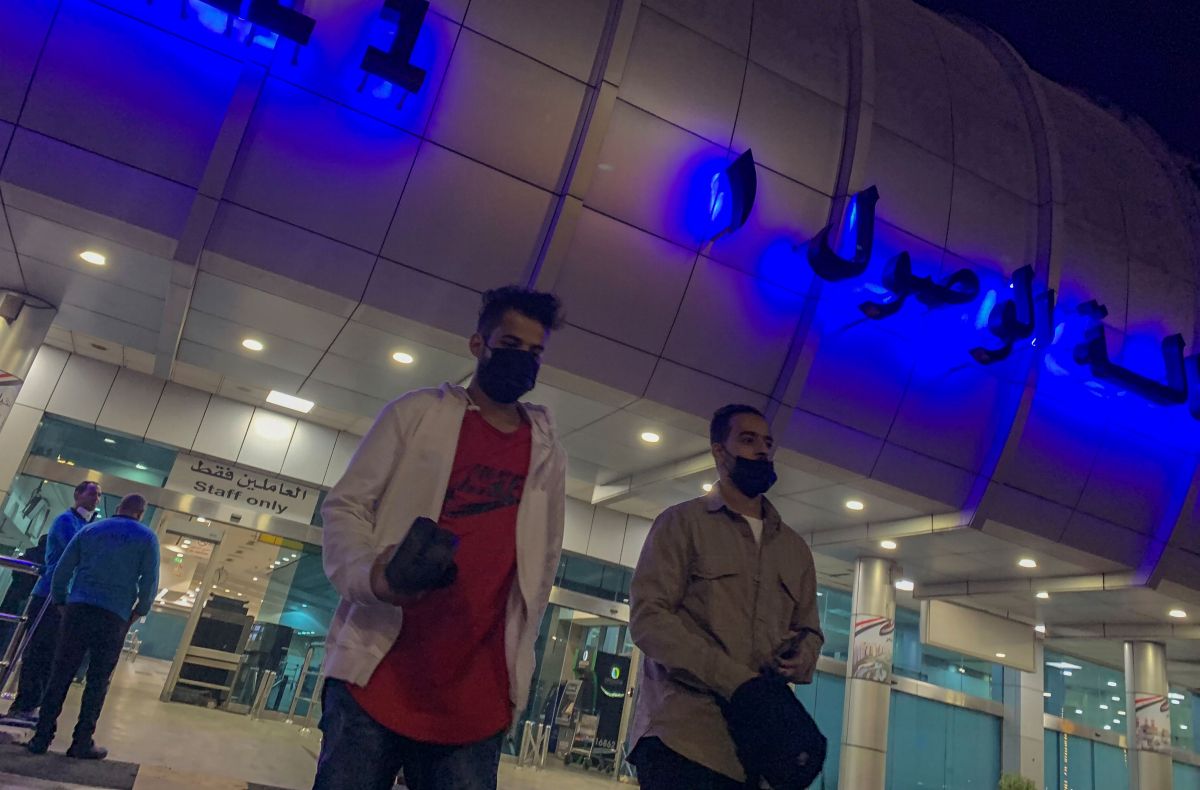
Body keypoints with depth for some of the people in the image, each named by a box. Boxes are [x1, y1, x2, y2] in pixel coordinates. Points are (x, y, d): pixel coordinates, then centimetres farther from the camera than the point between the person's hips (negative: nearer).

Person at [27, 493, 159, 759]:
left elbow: (62, 570, 10)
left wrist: (61, 602, 18)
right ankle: (82, 743, 6)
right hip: (114, 617, -2)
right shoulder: (146, 537, 4)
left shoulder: (90, 530, 14)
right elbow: (149, 581, -3)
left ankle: (42, 737, 7)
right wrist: (139, 612, 9)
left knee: (60, 675, 7)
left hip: (78, 609, 3)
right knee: (98, 681, 4)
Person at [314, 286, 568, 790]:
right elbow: (345, 506, 2)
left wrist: (514, 657, 11)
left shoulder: (547, 456, 14)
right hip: (377, 675, -2)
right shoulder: (417, 414, 5)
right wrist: (368, 574, -18)